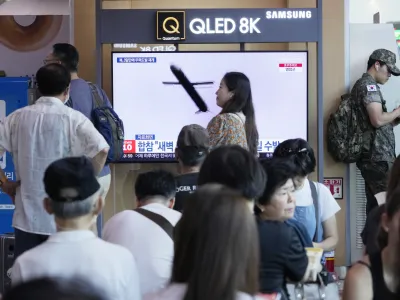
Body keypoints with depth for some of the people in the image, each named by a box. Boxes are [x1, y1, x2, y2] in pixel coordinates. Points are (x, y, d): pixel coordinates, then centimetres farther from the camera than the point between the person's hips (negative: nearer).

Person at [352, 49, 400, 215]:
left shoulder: (362, 85, 22)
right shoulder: (369, 85, -9)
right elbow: (377, 120, -21)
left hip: (374, 156, 10)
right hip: (377, 157, -10)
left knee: (375, 204, 9)